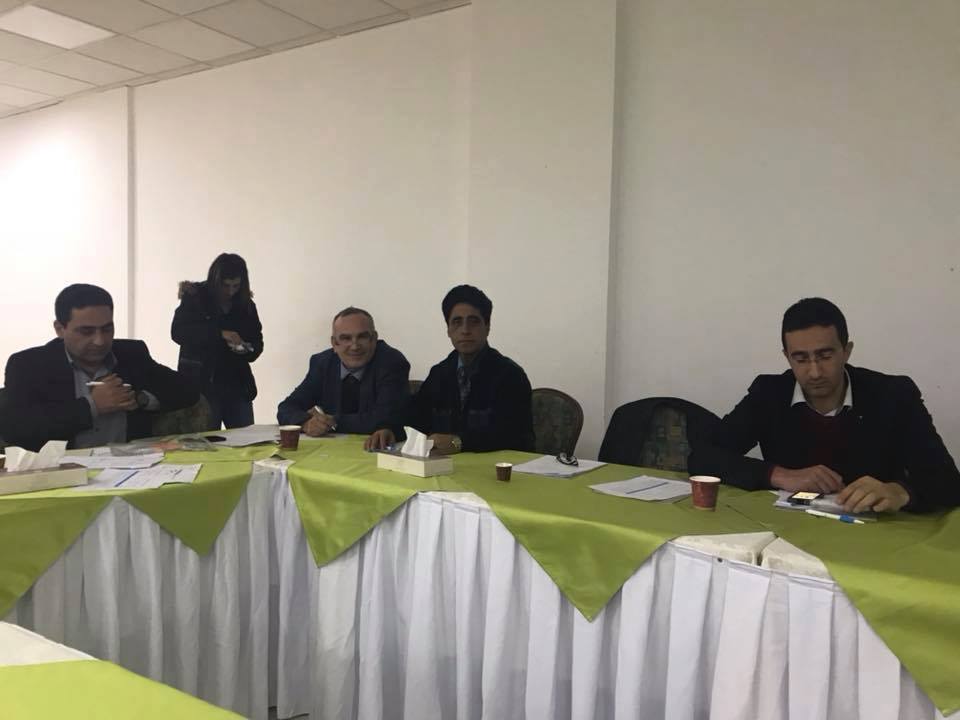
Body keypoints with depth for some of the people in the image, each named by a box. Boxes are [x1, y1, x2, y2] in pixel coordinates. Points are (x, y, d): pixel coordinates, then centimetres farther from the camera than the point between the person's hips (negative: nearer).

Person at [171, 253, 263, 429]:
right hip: (202, 383, -3)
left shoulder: (246, 304, 9)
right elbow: (178, 332, -14)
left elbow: (257, 341, 13)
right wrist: (219, 334, -25)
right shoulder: (195, 297, -1)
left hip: (237, 384, 3)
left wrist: (247, 350, -11)